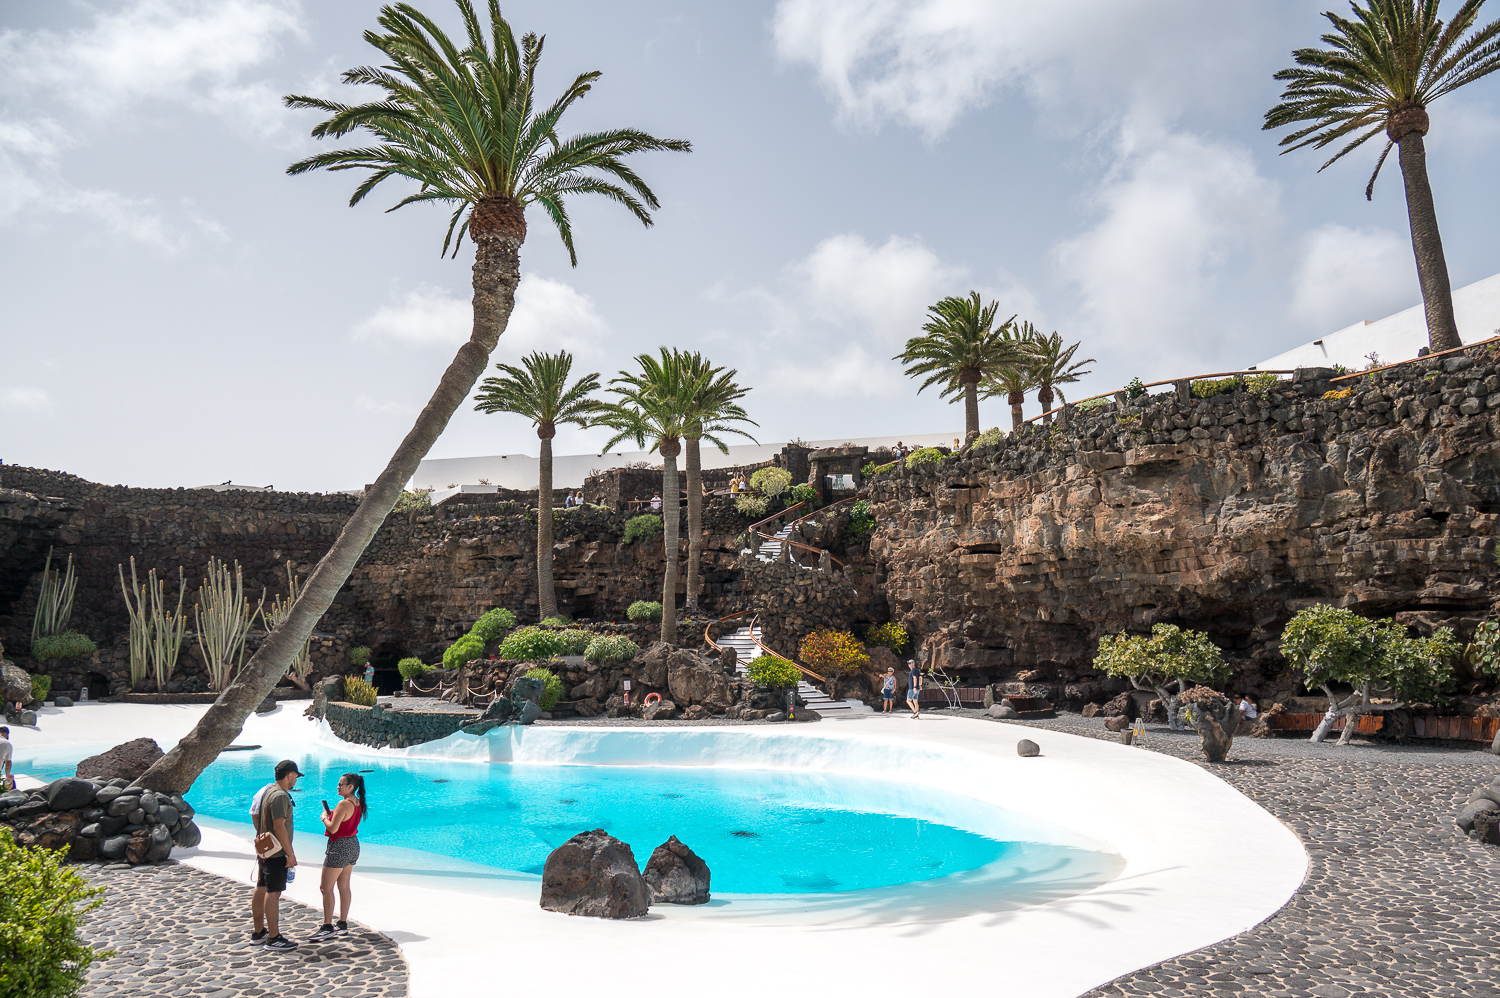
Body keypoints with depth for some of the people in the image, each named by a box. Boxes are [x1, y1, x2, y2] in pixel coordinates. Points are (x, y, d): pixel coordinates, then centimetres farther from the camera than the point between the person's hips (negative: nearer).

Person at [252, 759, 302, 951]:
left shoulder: (267, 790, 10)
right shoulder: (280, 796, -21)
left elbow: (255, 816, 19)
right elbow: (279, 827, -25)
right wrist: (290, 854, -20)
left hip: (264, 849, 10)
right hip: (276, 852, -10)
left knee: (261, 890, 17)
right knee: (273, 893, -6)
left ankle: (258, 932, 28)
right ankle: (273, 938, -2)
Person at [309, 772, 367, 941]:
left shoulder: (344, 804, -20)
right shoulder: (358, 802, 7)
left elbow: (333, 828, -22)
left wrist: (324, 817, -6)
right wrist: (332, 814, 9)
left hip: (339, 847, -9)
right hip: (353, 845, 9)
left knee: (327, 888, -2)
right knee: (344, 886, 15)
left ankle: (327, 927, -1)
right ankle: (343, 925, 20)